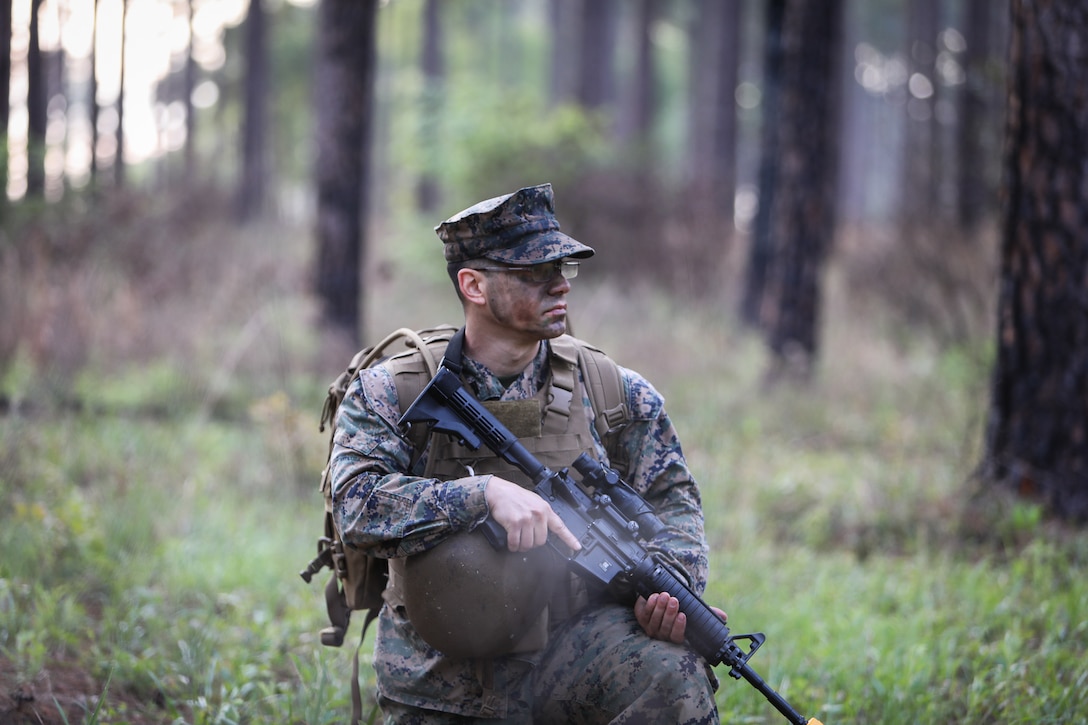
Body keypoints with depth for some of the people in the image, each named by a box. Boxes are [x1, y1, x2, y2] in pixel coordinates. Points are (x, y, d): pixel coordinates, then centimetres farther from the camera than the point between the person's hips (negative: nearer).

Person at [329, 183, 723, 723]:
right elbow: (356, 505, -17)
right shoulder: (390, 394, -3)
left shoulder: (615, 394, 4)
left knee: (670, 671, -29)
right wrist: (486, 493, -30)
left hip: (576, 649, 1)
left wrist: (666, 586, -12)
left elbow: (671, 502, 10)